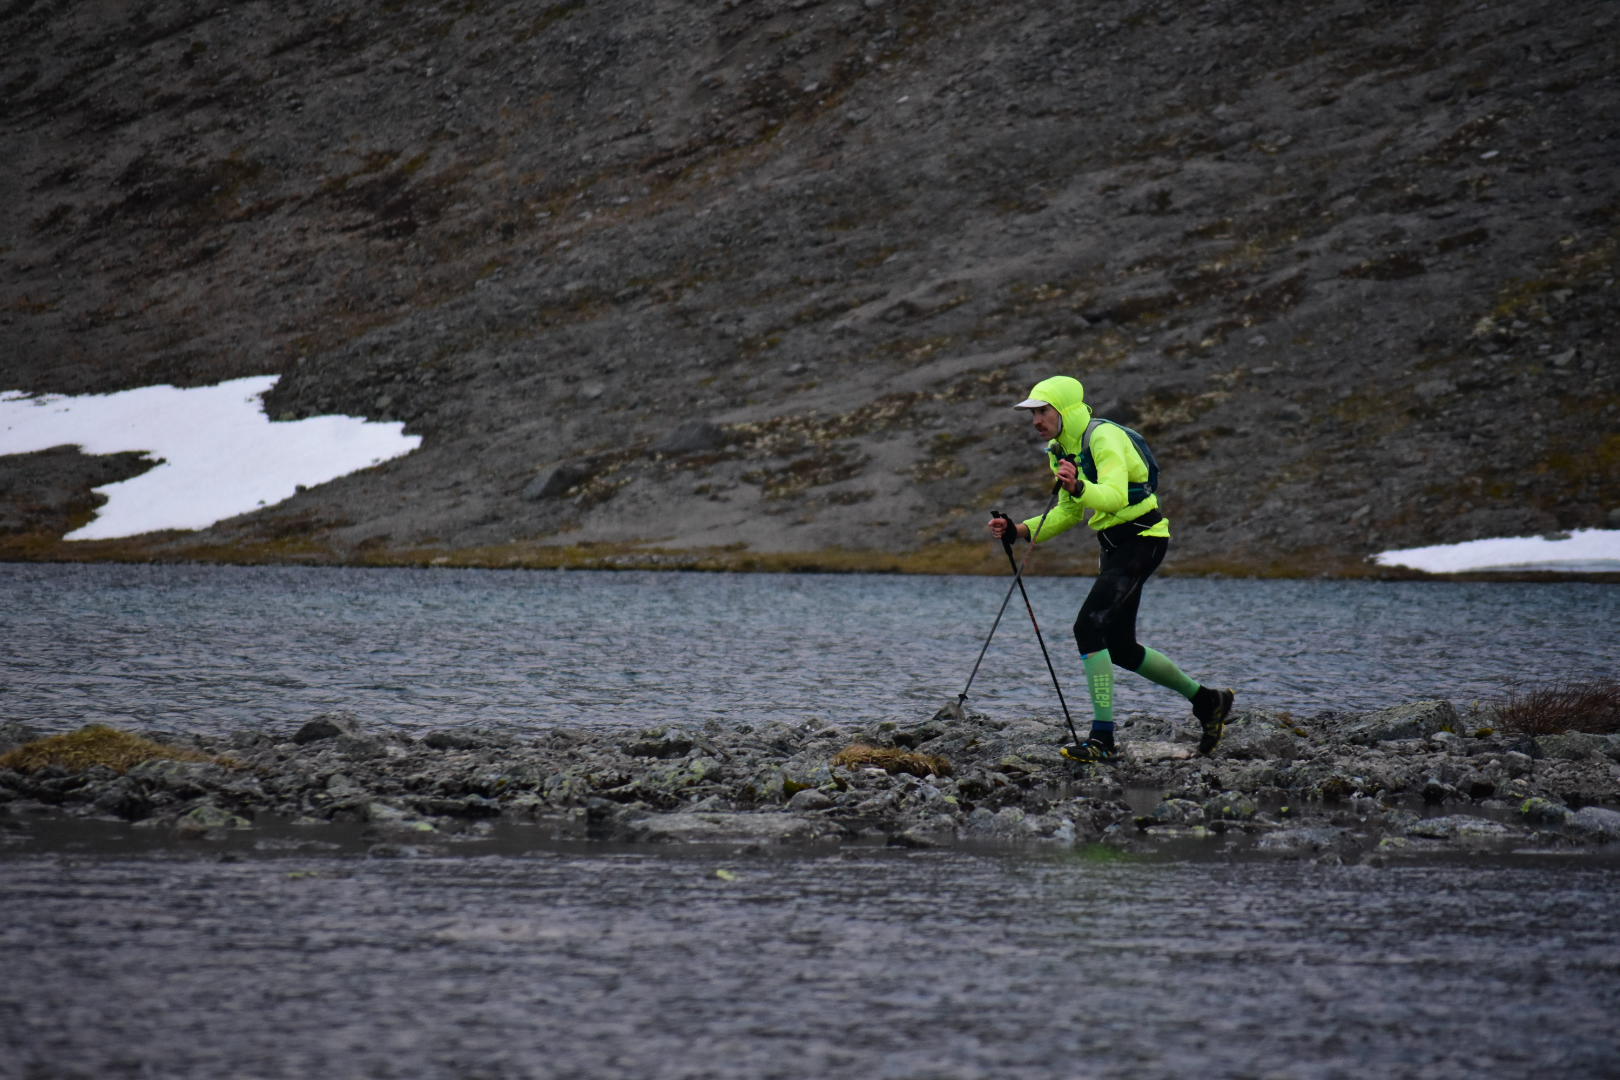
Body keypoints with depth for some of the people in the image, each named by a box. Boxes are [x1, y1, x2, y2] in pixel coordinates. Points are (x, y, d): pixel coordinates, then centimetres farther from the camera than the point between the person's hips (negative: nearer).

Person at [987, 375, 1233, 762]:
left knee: (1089, 627, -22)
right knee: (1120, 647, 13)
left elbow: (1115, 495, -35)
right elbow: (1069, 514, 17)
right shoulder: (1059, 450, 9)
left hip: (1141, 539, -10)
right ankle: (1207, 701, 31)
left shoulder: (1104, 438, -20)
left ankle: (1103, 738, -23)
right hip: (1116, 544, 10)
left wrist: (1079, 487, -53)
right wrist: (1018, 530, 4)